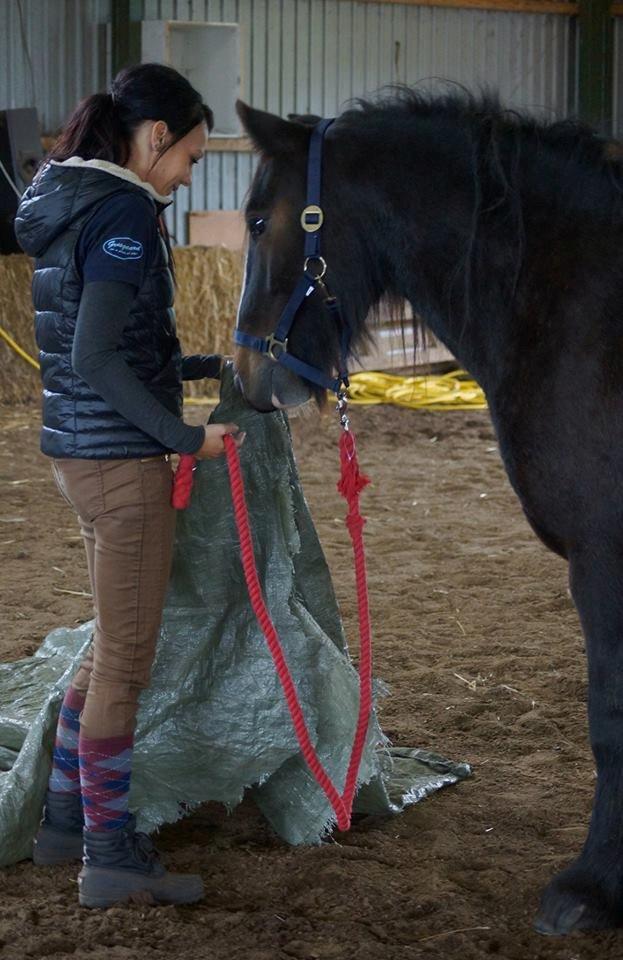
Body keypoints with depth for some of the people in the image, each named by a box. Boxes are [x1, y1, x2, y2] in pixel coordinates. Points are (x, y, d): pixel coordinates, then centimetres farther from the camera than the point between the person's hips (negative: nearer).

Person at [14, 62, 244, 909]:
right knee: (127, 657, 0)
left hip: (80, 451, 10)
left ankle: (65, 821, 29)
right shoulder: (127, 212, -17)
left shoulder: (69, 205, 12)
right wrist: (186, 436, -19)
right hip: (123, 461, -10)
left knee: (115, 642, 21)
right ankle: (110, 855, 9)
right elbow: (97, 359, -23)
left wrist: (211, 366, 21)